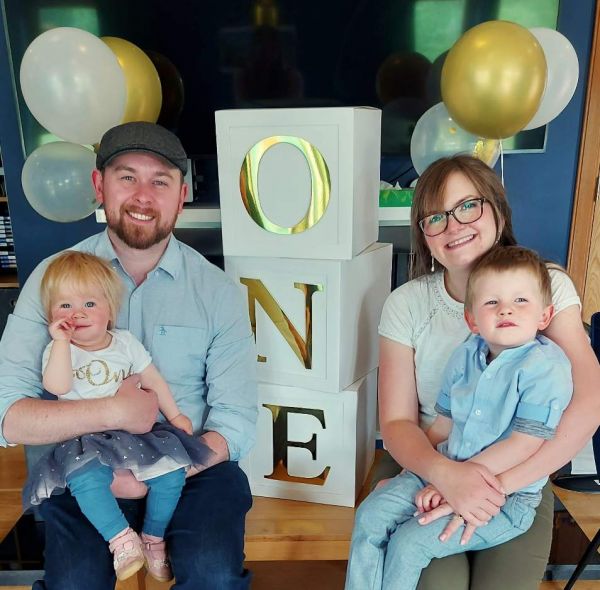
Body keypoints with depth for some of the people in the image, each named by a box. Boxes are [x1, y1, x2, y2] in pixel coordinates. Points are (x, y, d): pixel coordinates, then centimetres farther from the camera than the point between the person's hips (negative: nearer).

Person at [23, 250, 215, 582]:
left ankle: (154, 539, 2)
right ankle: (122, 541, -23)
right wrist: (62, 341, -20)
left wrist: (174, 415, 8)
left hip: (135, 430, 3)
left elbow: (153, 381, 13)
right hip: (84, 439, -2)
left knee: (172, 469, -16)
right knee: (85, 477, -34)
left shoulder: (126, 342, 8)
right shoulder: (57, 349, 2)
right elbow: (57, 387, -18)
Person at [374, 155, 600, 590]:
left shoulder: (547, 286, -8)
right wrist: (444, 473, -28)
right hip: (424, 469, 0)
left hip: (519, 480, 1)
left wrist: (499, 483, -29)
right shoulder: (406, 304, -6)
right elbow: (397, 422, -8)